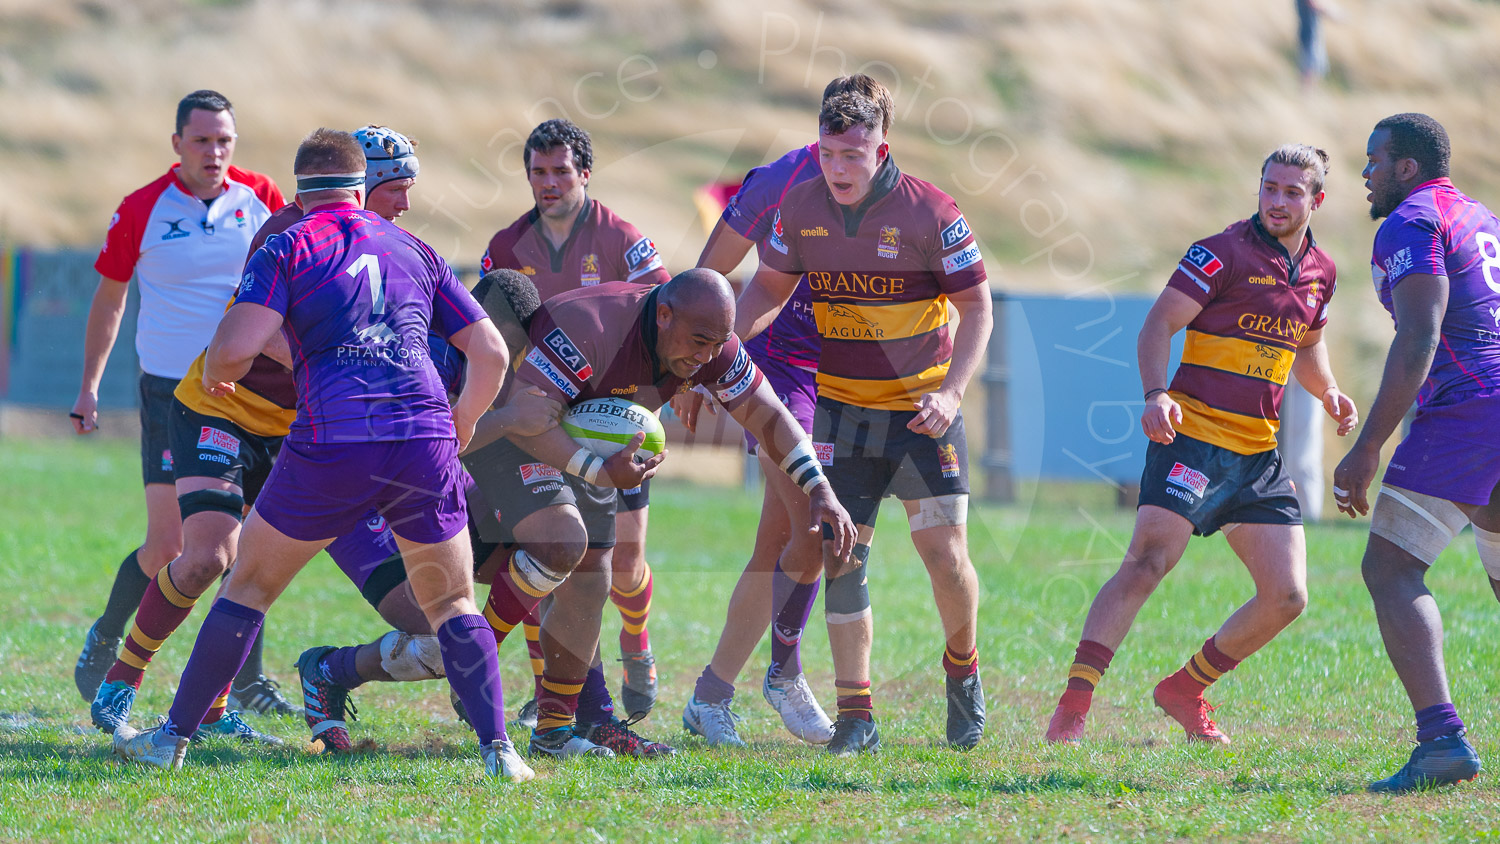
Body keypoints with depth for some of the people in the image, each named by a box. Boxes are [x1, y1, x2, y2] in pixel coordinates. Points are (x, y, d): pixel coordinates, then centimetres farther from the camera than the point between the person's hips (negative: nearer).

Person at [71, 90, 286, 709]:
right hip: (170, 390, -3)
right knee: (167, 545, -8)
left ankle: (247, 681, 11)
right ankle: (105, 640, 18)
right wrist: (89, 386, 6)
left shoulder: (261, 198, 1)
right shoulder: (141, 211, -4)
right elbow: (109, 297, 7)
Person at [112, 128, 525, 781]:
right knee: (453, 605, 15)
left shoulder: (289, 247, 6)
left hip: (331, 445, -2)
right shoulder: (413, 250, 19)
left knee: (249, 586, 14)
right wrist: (460, 429, 32)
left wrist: (213, 377, 15)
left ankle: (174, 739, 18)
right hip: (424, 444, 2)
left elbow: (235, 347, -8)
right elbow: (491, 352, 17)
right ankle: (497, 749, -1)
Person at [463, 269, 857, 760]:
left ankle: (559, 728, 14)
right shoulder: (587, 328, -36)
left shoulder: (710, 345, -13)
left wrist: (819, 490, -16)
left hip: (587, 444, 8)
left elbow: (767, 416, -4)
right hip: (503, 428, -8)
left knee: (587, 585, 5)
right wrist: (601, 473, -43)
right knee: (562, 544, -29)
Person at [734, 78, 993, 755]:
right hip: (841, 408, 3)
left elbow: (976, 307, -8)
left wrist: (950, 392, -19)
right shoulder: (801, 208, -4)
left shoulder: (929, 212, -14)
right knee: (841, 557, -3)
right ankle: (855, 716, 3)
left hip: (921, 407, -3)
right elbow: (770, 287, 10)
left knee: (944, 552, -10)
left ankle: (962, 671, 18)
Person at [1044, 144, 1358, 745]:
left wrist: (1328, 393, 10)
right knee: (1147, 564, -21)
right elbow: (1159, 324, -9)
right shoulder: (1224, 253, -7)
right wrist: (1156, 395, -26)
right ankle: (1073, 706, -22)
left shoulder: (1320, 272, 13)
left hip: (1260, 455, 7)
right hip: (1193, 436, -7)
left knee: (1287, 597, 1)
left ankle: (1185, 691, 19)